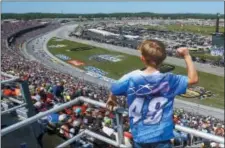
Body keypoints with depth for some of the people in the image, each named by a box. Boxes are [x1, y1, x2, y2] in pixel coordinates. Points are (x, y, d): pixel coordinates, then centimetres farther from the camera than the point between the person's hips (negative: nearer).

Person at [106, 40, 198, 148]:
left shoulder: (131, 78, -11)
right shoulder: (168, 80, -17)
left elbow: (113, 91, 4)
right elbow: (193, 79, -8)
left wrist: (112, 100, 28)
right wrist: (186, 56, -3)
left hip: (139, 136, 2)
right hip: (161, 137, -2)